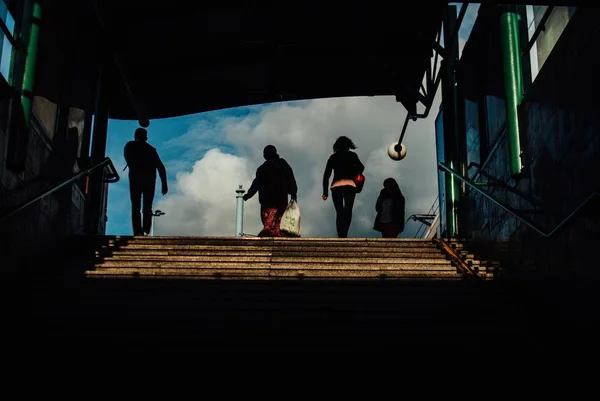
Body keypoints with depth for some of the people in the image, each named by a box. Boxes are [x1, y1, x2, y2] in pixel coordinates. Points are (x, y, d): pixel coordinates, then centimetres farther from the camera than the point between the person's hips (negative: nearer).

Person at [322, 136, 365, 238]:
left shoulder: (333, 157, 16)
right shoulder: (352, 155, 12)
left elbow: (326, 175, 9)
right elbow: (361, 167, -2)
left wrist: (325, 191, 9)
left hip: (336, 186, 2)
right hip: (350, 185, -2)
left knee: (339, 213, 6)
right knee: (347, 212, -8)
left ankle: (341, 237, -5)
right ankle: (344, 236, -29)